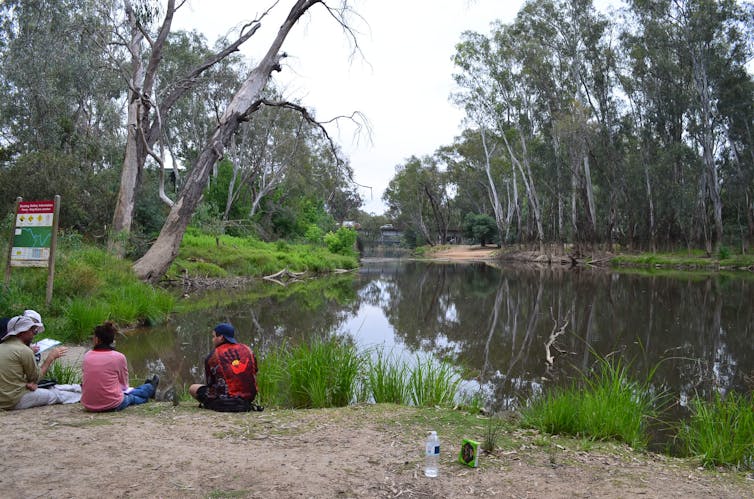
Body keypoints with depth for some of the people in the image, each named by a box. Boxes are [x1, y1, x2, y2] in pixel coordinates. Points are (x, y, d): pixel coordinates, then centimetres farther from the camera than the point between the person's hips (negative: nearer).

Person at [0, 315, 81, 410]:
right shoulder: (24, 350, -19)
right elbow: (36, 377, -5)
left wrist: (28, 383, -1)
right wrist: (51, 357, 4)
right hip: (16, 401, -8)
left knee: (51, 387, 18)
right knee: (56, 394, 8)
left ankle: (80, 389, 28)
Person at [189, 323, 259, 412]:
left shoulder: (212, 356, -4)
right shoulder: (247, 349, 6)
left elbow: (208, 383, 6)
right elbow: (254, 374, 13)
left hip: (225, 399, -5)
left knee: (192, 388, 11)